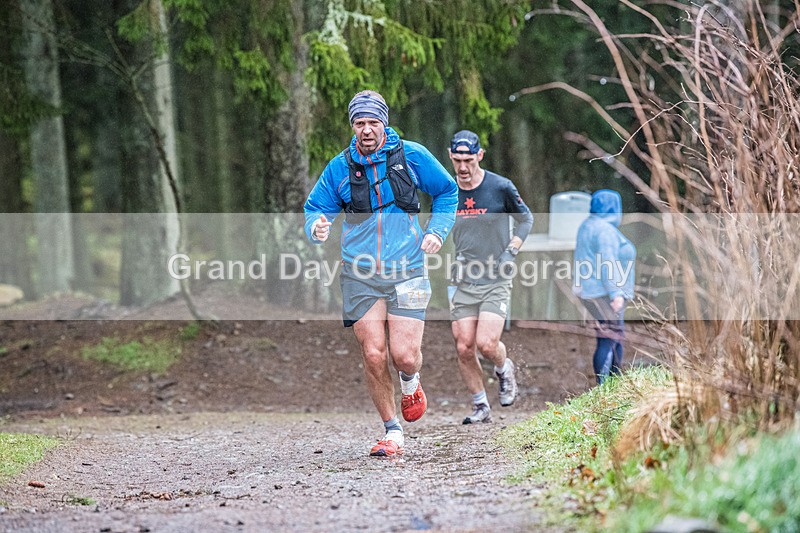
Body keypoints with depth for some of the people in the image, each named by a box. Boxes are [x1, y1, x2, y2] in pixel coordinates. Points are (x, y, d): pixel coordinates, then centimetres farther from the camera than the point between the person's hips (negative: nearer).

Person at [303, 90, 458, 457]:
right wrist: (317, 227, -12)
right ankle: (392, 432, 11)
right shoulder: (340, 167, 4)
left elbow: (447, 192, 15)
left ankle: (410, 382, 27)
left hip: (407, 272, -1)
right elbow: (315, 207, 12)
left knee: (403, 355, -11)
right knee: (373, 355, -5)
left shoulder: (411, 156, 2)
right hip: (360, 276, 1)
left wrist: (437, 231, 1)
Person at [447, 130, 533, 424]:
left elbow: (526, 218, 9)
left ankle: (504, 369, 18)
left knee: (486, 344, -16)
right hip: (463, 281, 3)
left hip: (496, 281, -3)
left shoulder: (501, 187, -7)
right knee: (464, 348, -3)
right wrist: (450, 257, 1)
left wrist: (510, 252, -3)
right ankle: (481, 407, 12)